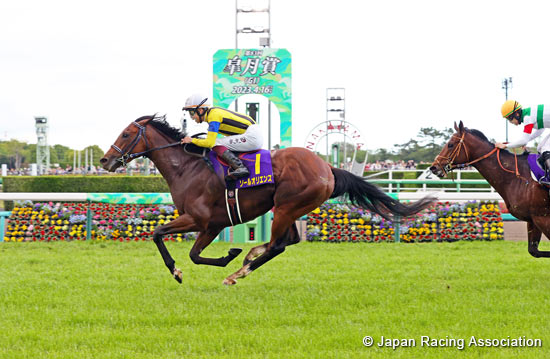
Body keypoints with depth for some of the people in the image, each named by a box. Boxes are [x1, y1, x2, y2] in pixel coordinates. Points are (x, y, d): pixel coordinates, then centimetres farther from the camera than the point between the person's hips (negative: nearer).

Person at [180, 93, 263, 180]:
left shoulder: (213, 115, -15)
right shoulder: (213, 112, 13)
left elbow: (210, 143, -20)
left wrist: (192, 140, -9)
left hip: (251, 136, -10)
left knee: (216, 144, -15)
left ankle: (240, 167, -23)